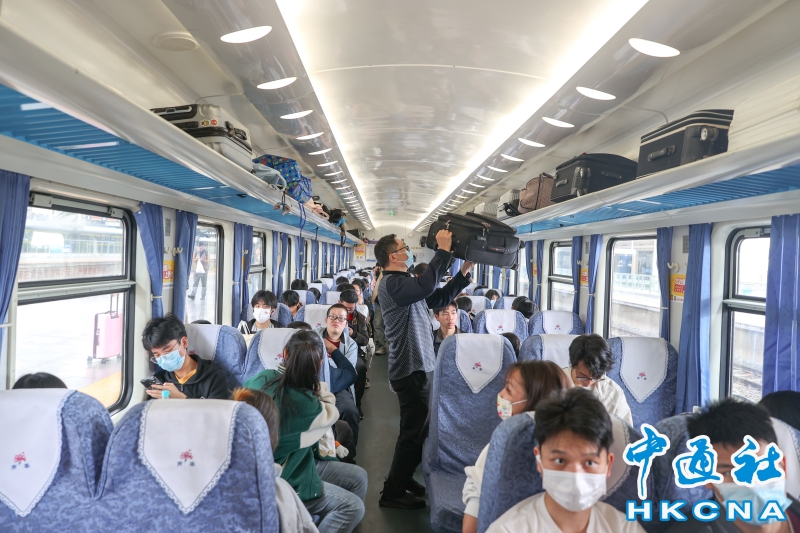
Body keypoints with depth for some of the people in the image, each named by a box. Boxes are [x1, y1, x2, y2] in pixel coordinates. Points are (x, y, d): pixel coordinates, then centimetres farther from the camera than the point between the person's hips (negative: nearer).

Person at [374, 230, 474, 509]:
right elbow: (426, 287, -35)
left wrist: (463, 273, 12)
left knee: (417, 428, 19)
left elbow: (439, 298, 19)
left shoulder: (404, 282, 15)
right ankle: (393, 493, 7)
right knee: (414, 431, -4)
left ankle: (403, 478, 33)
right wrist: (443, 250, -27)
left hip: (420, 366, 10)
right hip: (412, 369, -10)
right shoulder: (392, 283, -17)